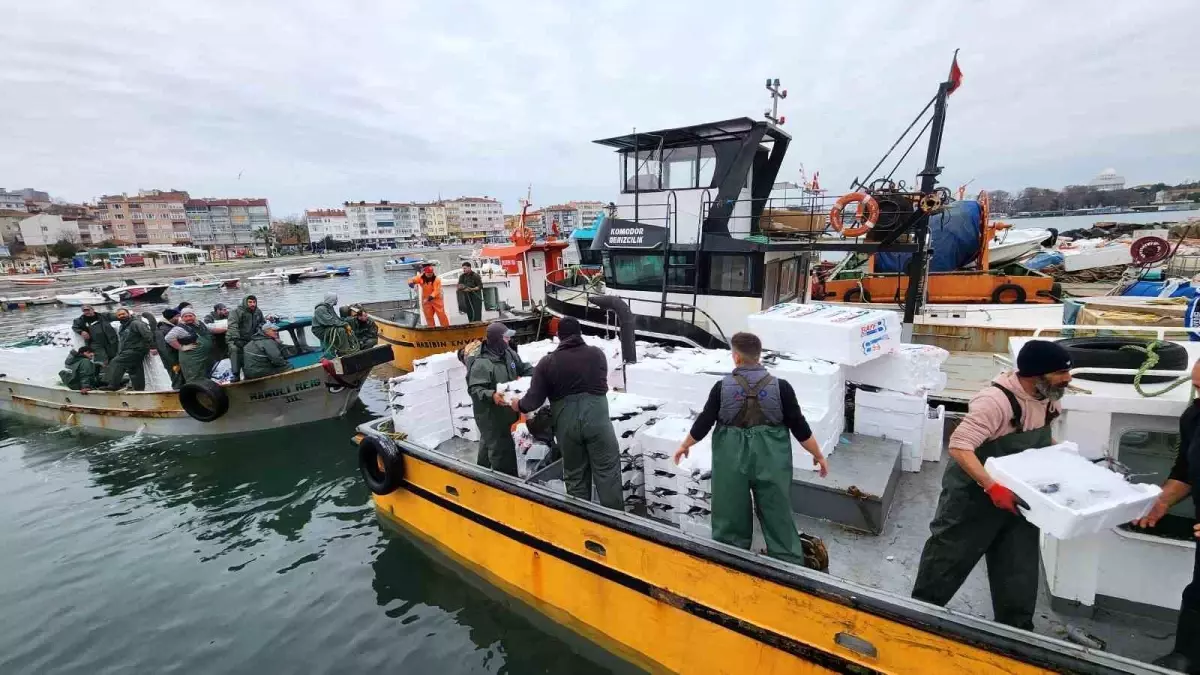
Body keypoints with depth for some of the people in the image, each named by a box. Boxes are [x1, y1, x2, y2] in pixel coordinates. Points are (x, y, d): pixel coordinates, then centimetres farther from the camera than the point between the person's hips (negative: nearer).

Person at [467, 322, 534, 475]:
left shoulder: (508, 353, 0)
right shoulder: (481, 363, -25)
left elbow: (523, 368, 12)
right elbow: (474, 389, -28)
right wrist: (491, 395, -45)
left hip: (504, 411, 9)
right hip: (489, 414, -9)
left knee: (489, 442, 27)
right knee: (502, 449, -4)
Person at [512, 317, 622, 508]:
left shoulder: (547, 362, 2)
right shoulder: (597, 354, 5)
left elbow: (534, 399, 0)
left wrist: (519, 405, 20)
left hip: (566, 424, 1)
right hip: (596, 420, -1)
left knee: (575, 476, 15)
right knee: (607, 472, 8)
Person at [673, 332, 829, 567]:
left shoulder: (722, 387, -8)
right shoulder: (780, 387, -8)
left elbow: (703, 423, -3)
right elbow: (799, 427, -4)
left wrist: (684, 446, 13)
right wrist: (818, 455, 11)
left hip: (731, 459, 0)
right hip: (770, 460, 0)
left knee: (730, 516, 15)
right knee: (777, 514, 13)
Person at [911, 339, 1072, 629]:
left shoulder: (1048, 397, -3)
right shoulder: (996, 399, -30)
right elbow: (959, 446, -35)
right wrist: (992, 487, -42)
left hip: (1017, 495, 7)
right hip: (974, 494, -7)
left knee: (1019, 570, 17)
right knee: (948, 559, 8)